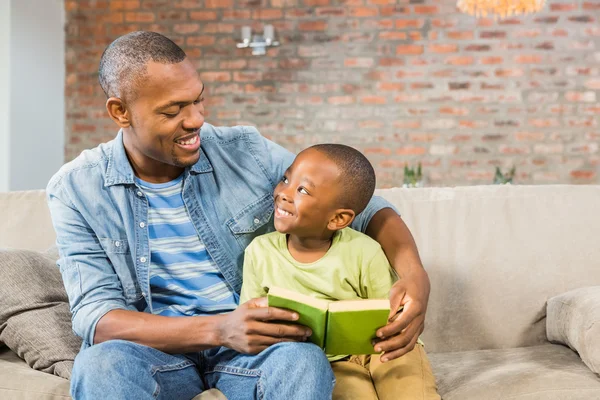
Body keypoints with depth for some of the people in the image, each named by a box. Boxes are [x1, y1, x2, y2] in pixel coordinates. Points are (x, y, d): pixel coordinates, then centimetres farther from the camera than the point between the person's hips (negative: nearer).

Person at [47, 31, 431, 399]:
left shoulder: (246, 152, -5)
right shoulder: (77, 189, -6)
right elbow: (96, 316, -13)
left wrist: (414, 274, -21)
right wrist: (217, 329, -29)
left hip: (254, 345, 0)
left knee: (305, 361, -33)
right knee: (99, 365, -33)